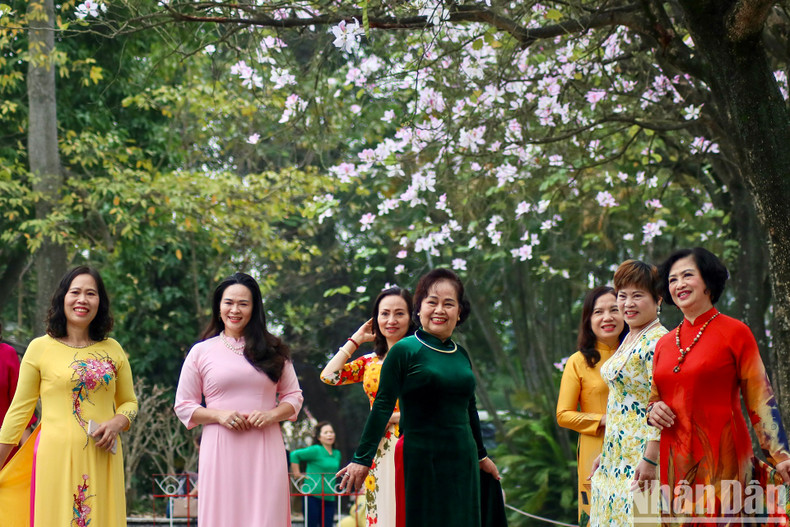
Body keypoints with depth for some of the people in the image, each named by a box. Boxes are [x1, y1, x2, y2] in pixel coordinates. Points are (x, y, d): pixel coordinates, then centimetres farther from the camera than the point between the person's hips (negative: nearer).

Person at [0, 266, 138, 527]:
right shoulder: (41, 348, 2)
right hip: (56, 455, -2)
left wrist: (116, 423, -5)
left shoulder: (113, 350, 9)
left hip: (102, 459, 3)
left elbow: (129, 402, 17)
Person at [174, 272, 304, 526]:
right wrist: (219, 415, -8)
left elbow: (293, 396, 14)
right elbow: (183, 406, 10)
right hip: (220, 450, -1)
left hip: (265, 450, 1)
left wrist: (272, 415, -6)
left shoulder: (273, 351, 13)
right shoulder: (201, 352, 10)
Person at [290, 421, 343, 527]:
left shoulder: (337, 454, 13)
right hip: (313, 496, -6)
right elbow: (294, 455, -12)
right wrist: (297, 474, -10)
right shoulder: (316, 450, -8)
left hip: (329, 498, 6)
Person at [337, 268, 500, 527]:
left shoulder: (461, 355, 10)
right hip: (421, 462, -5)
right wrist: (362, 458, -12)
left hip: (463, 461, 6)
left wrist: (481, 455, 27)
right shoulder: (405, 350, -7)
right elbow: (382, 406, -9)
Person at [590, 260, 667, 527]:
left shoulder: (657, 342, -14)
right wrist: (604, 455, 20)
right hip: (617, 458, 9)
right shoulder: (629, 340, 15)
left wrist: (648, 462, -23)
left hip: (640, 454, -9)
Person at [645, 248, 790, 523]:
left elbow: (760, 399, -4)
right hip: (675, 459, 5)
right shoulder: (664, 344, 13)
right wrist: (653, 410, 0)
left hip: (721, 458, -5)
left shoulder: (735, 332, -1)